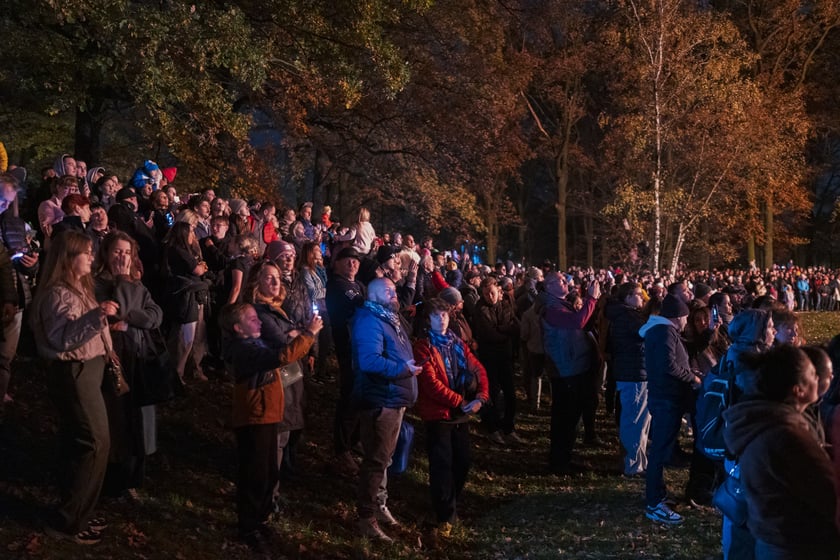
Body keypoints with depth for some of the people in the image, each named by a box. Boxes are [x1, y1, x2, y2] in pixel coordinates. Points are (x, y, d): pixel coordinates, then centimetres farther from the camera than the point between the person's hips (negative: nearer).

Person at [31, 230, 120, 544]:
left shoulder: (78, 288, 13)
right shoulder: (58, 294, -19)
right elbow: (62, 339, -29)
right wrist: (95, 316, -37)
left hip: (84, 370, 10)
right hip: (72, 374, -10)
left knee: (77, 443, 14)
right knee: (96, 443, -8)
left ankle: (75, 513, 24)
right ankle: (69, 521, 1)